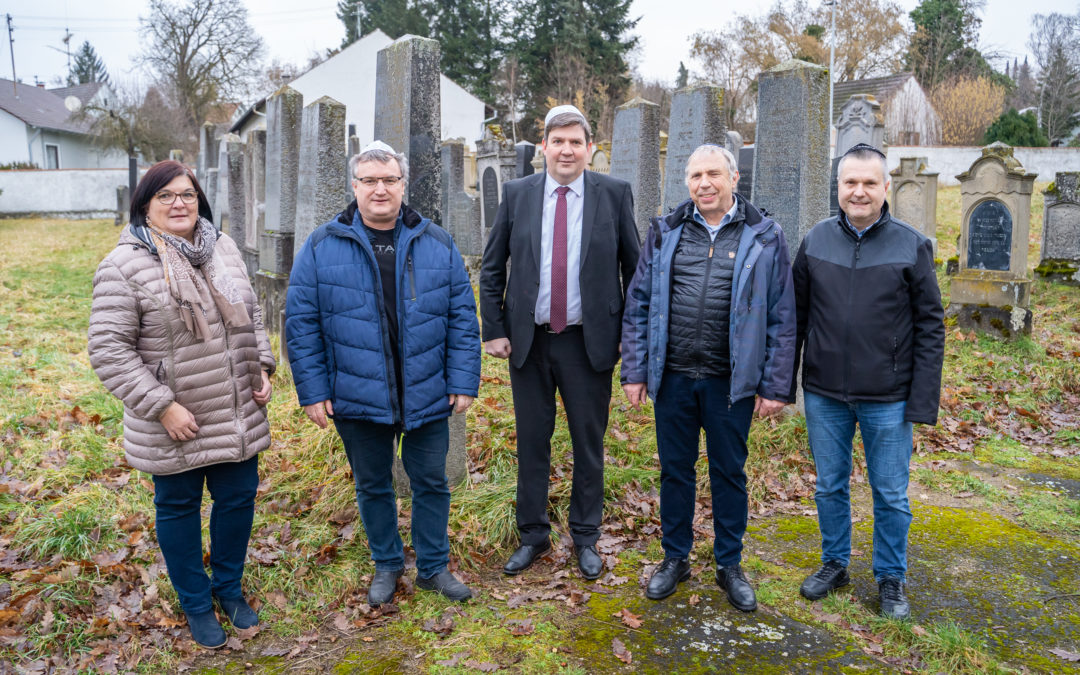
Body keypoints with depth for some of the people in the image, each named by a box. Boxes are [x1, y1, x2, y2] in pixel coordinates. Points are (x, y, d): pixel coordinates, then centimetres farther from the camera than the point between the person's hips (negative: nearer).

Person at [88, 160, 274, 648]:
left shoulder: (223, 249, 5)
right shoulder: (125, 264, -13)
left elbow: (251, 317, 15)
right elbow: (109, 350, -15)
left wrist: (263, 368, 4)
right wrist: (162, 407, -18)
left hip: (239, 417, 5)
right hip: (174, 425, -5)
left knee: (238, 498, 15)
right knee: (179, 508, 13)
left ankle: (229, 587, 39)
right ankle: (196, 604, 35)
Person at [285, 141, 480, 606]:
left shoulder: (437, 244, 1)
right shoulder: (321, 247, -2)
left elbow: (463, 318, 2)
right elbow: (301, 324, -2)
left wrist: (464, 382, -2)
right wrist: (312, 390, -6)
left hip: (427, 396, 1)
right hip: (358, 398, 0)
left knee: (431, 482, 12)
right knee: (372, 485, 15)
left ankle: (433, 567, 32)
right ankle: (387, 564, 37)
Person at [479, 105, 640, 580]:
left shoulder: (615, 194, 0)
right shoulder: (517, 194, 3)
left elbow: (634, 267, 4)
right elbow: (491, 268, 7)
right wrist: (494, 330, 0)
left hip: (589, 342, -1)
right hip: (529, 341, 1)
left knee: (589, 445, 10)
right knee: (531, 445, 12)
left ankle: (585, 538, 29)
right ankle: (533, 536, 30)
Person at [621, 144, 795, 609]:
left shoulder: (763, 238, 0)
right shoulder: (665, 233, 4)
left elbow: (782, 318, -1)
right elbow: (638, 305, 5)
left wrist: (775, 386, -4)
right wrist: (634, 371, 0)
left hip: (731, 381, -1)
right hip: (673, 377, 2)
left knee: (729, 473, 11)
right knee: (674, 469, 12)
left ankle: (729, 565, 29)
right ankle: (675, 558, 30)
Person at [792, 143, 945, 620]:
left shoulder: (912, 245, -4)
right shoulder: (816, 241, 2)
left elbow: (930, 327, -4)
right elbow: (796, 316, 5)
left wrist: (923, 400, -8)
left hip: (888, 399, -2)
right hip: (824, 394, 2)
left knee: (891, 495, 10)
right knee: (830, 487, 15)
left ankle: (891, 579, 29)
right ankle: (834, 564, 34)